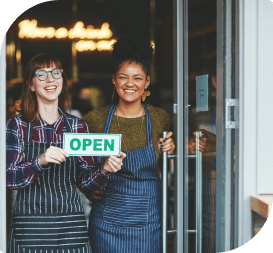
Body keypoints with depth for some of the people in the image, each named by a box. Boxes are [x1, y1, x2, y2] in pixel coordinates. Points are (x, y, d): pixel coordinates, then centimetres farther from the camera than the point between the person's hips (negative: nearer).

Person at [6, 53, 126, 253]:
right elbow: (8, 177, -8)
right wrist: (41, 161, -24)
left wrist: (105, 170, -13)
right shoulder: (18, 125, 0)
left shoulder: (78, 126, 8)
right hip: (30, 227, -2)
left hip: (72, 225, 2)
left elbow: (86, 178, 8)